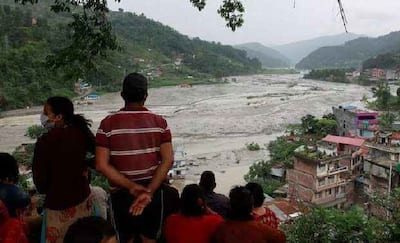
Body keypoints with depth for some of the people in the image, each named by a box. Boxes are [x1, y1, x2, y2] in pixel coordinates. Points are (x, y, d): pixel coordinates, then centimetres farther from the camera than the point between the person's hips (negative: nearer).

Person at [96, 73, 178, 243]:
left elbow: (102, 165, -13)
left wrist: (131, 186, -14)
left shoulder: (108, 124, -8)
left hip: (122, 194, -1)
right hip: (154, 192, 1)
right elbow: (168, 160, -12)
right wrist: (149, 191, -15)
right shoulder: (159, 122, -5)